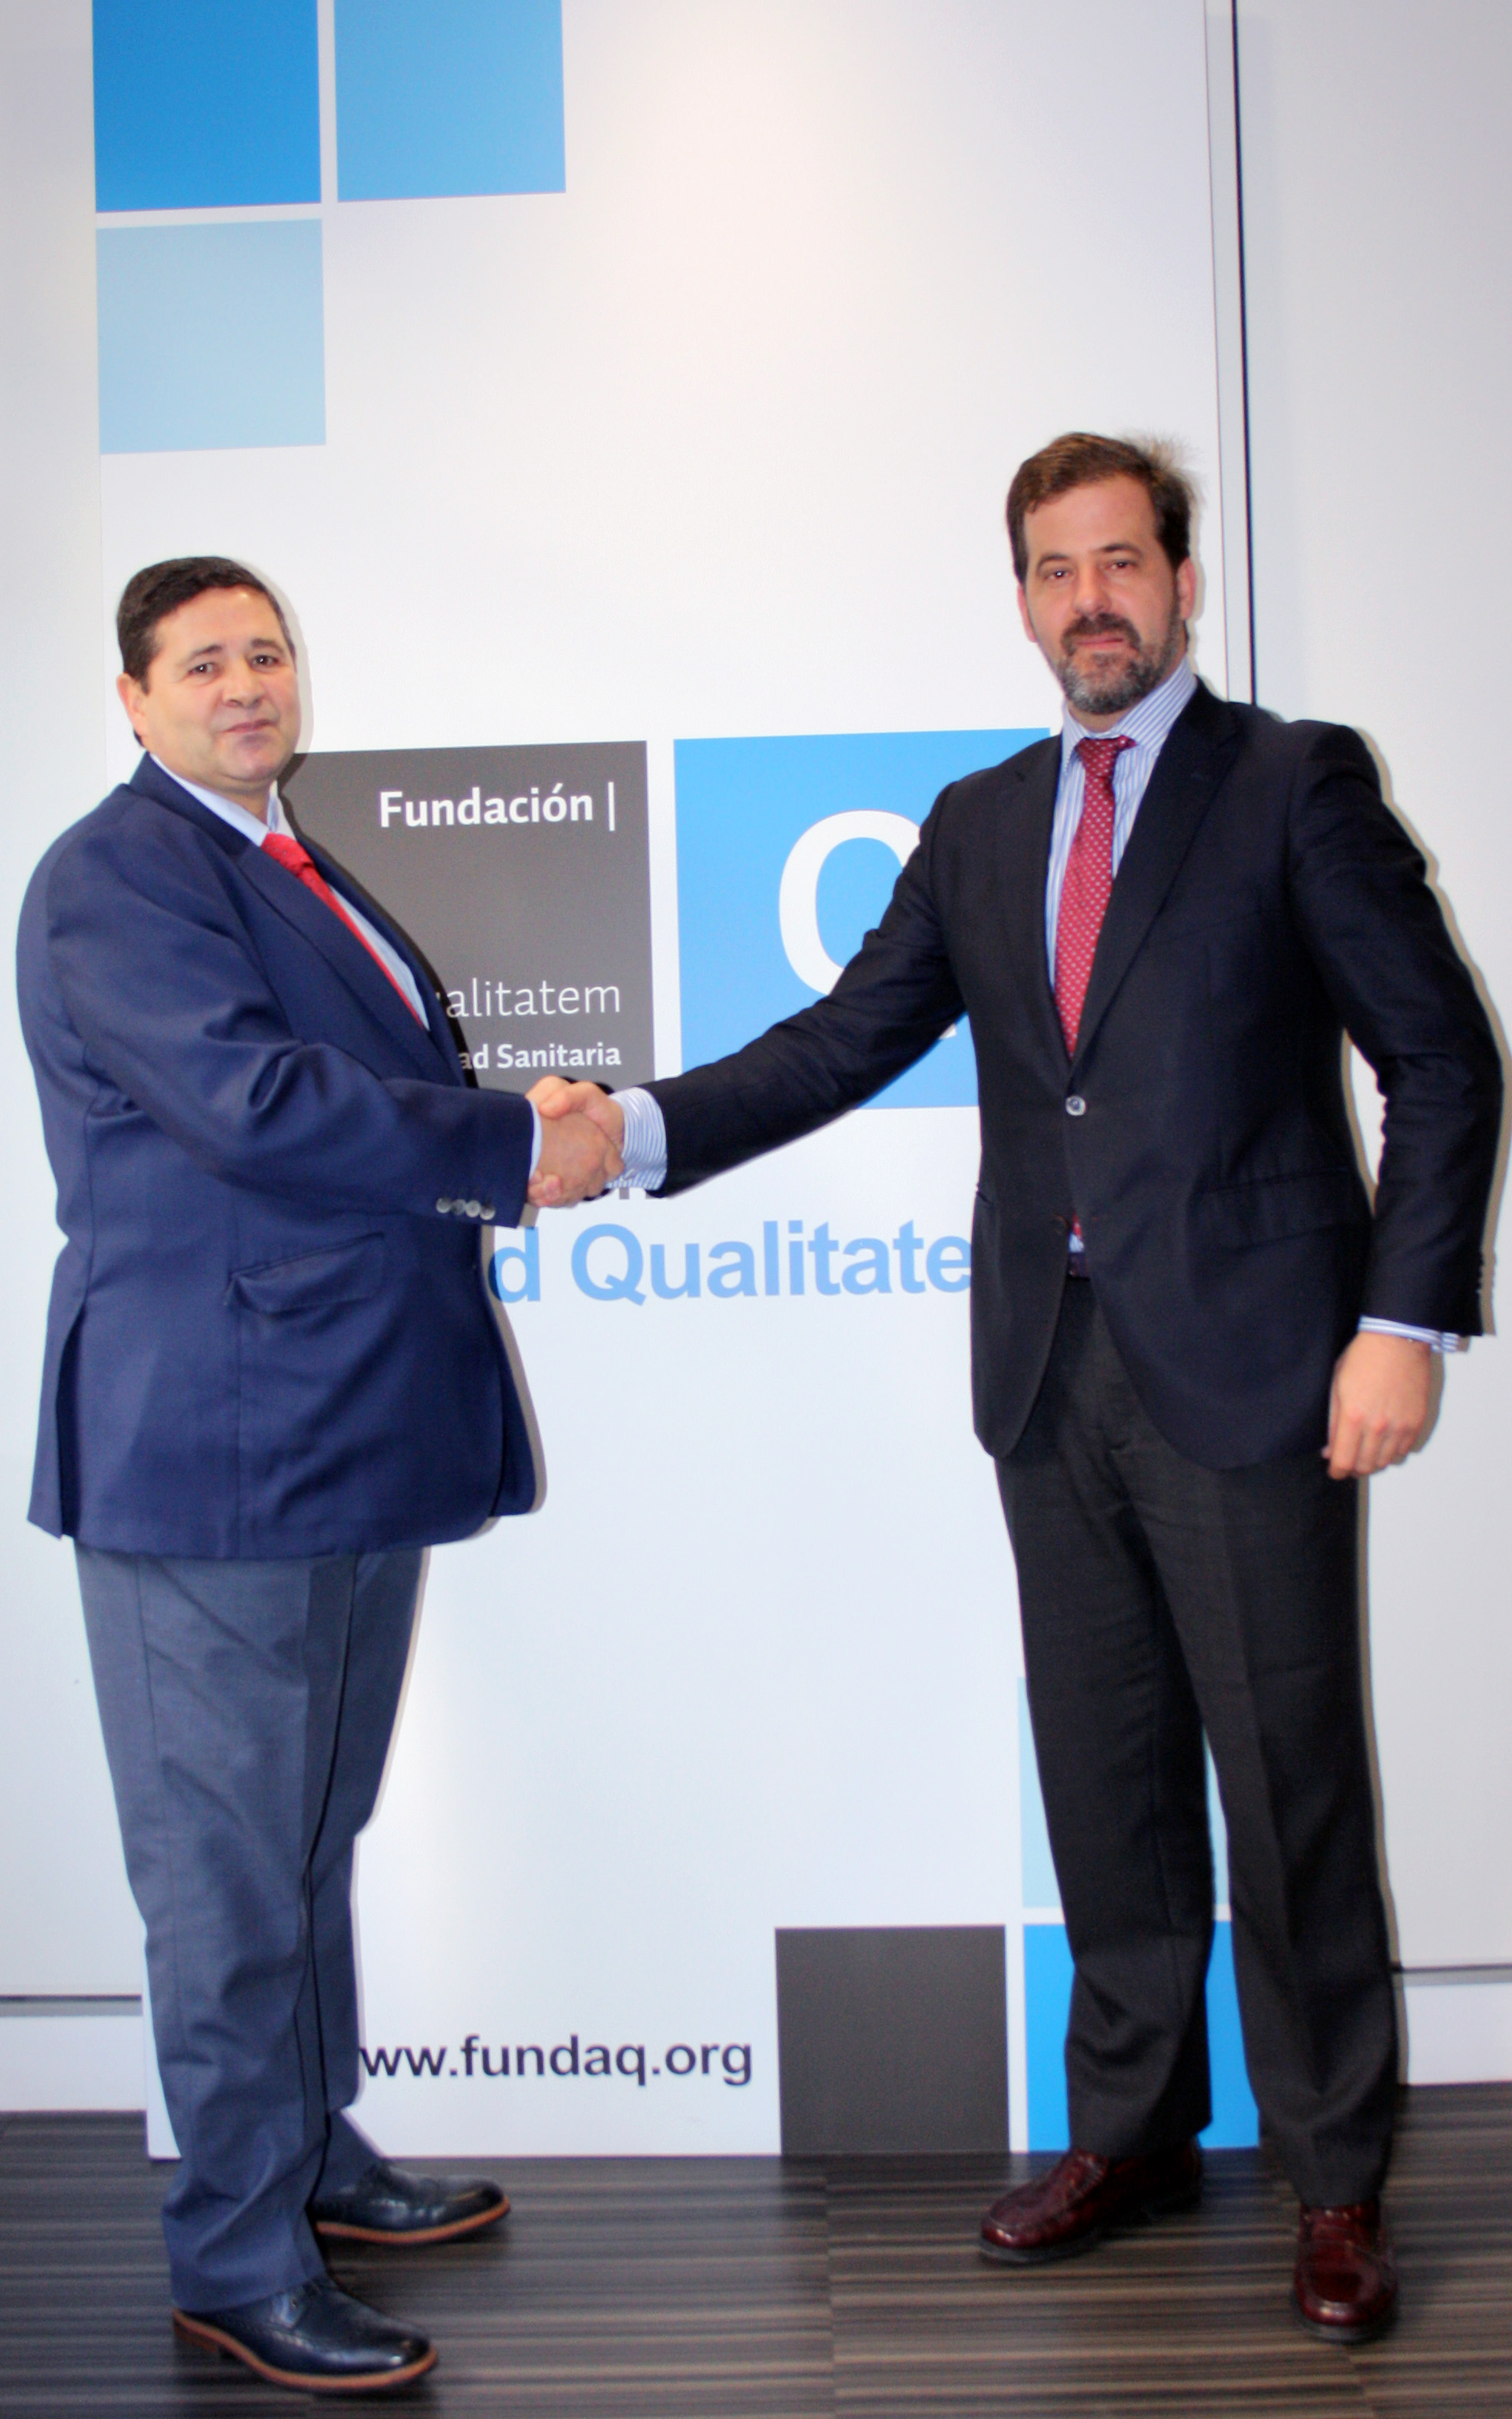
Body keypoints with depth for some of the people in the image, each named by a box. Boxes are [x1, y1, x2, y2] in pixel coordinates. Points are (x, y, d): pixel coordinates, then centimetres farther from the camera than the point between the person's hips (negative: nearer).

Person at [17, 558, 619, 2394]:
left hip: (355, 1421, 9)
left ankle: (315, 2157, 37)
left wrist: (508, 1144, -3)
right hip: (217, 1447, -9)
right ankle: (236, 2262, 16)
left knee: (314, 1835, 20)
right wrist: (513, 1144, -18)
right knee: (232, 1866, 1)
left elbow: (383, 1093, 17)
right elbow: (252, 1100, -23)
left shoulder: (293, 867, 20)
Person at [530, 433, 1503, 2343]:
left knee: (1289, 1782, 4)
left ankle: (1335, 2178, 23)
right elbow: (846, 1039, 5)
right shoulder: (978, 826, 13)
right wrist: (643, 1125, -10)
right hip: (1053, 1376, 5)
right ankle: (1132, 2130, 32)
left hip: (1245, 1373, -4)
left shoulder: (1297, 785, -1)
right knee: (1103, 1774, 14)